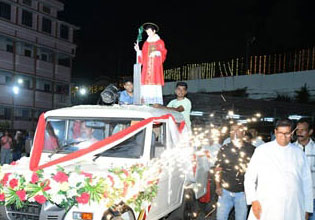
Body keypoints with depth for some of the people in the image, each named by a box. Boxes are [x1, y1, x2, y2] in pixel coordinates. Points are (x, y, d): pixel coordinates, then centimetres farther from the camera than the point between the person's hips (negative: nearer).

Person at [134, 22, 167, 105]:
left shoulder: (160, 42, 10)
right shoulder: (146, 43, 19)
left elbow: (163, 55, 1)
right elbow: (143, 57, 15)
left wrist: (157, 53, -17)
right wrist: (138, 51, 1)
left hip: (156, 67, -3)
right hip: (147, 67, 3)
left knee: (155, 88, -12)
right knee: (146, 88, -6)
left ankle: (157, 104, -13)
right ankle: (146, 104, -7)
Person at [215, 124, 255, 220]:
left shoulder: (251, 150, -3)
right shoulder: (224, 149, 0)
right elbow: (218, 169, 4)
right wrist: (218, 186, -3)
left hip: (243, 192, -1)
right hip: (225, 191, 1)